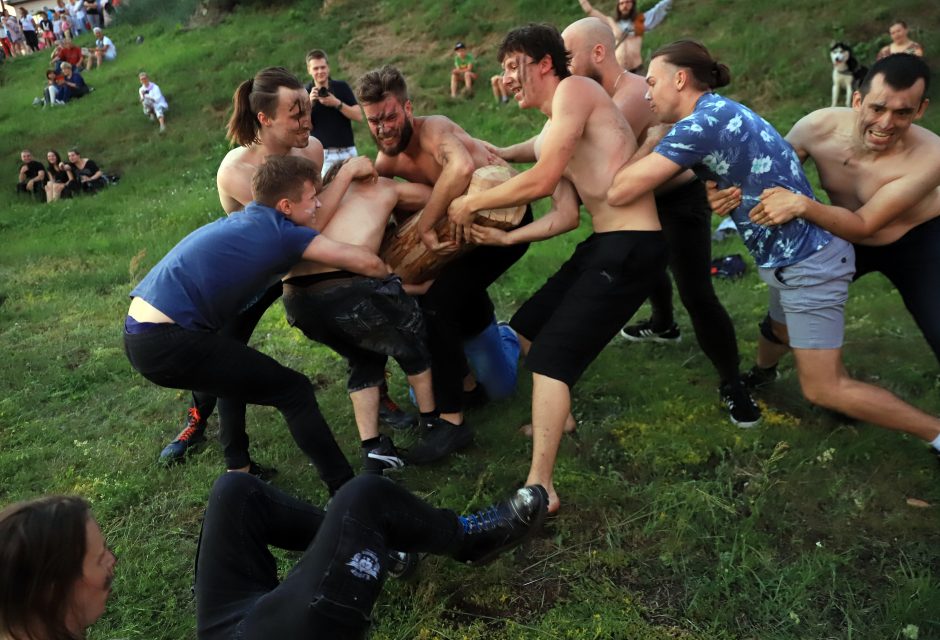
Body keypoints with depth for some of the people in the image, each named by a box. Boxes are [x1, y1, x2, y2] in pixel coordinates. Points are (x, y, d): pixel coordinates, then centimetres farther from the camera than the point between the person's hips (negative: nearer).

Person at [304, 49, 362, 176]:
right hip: (321, 153, -1)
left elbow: (359, 116, -4)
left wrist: (337, 103, -15)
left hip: (347, 151, 1)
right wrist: (309, 103, -16)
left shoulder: (342, 87, 2)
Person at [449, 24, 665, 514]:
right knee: (527, 326, 21)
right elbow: (566, 216, 13)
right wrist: (505, 237, 2)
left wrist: (472, 204, -8)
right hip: (603, 243, 10)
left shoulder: (576, 89, -10)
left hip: (632, 247, -10)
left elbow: (542, 181, -20)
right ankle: (556, 417, 41)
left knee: (551, 356, -13)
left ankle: (539, 487, -8)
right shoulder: (549, 136, 18)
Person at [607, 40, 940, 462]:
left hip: (807, 262, -9)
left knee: (823, 388, -2)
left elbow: (619, 191, -21)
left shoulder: (702, 122, -20)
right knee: (779, 336, 32)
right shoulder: (722, 113, 8)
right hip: (801, 255, 9)